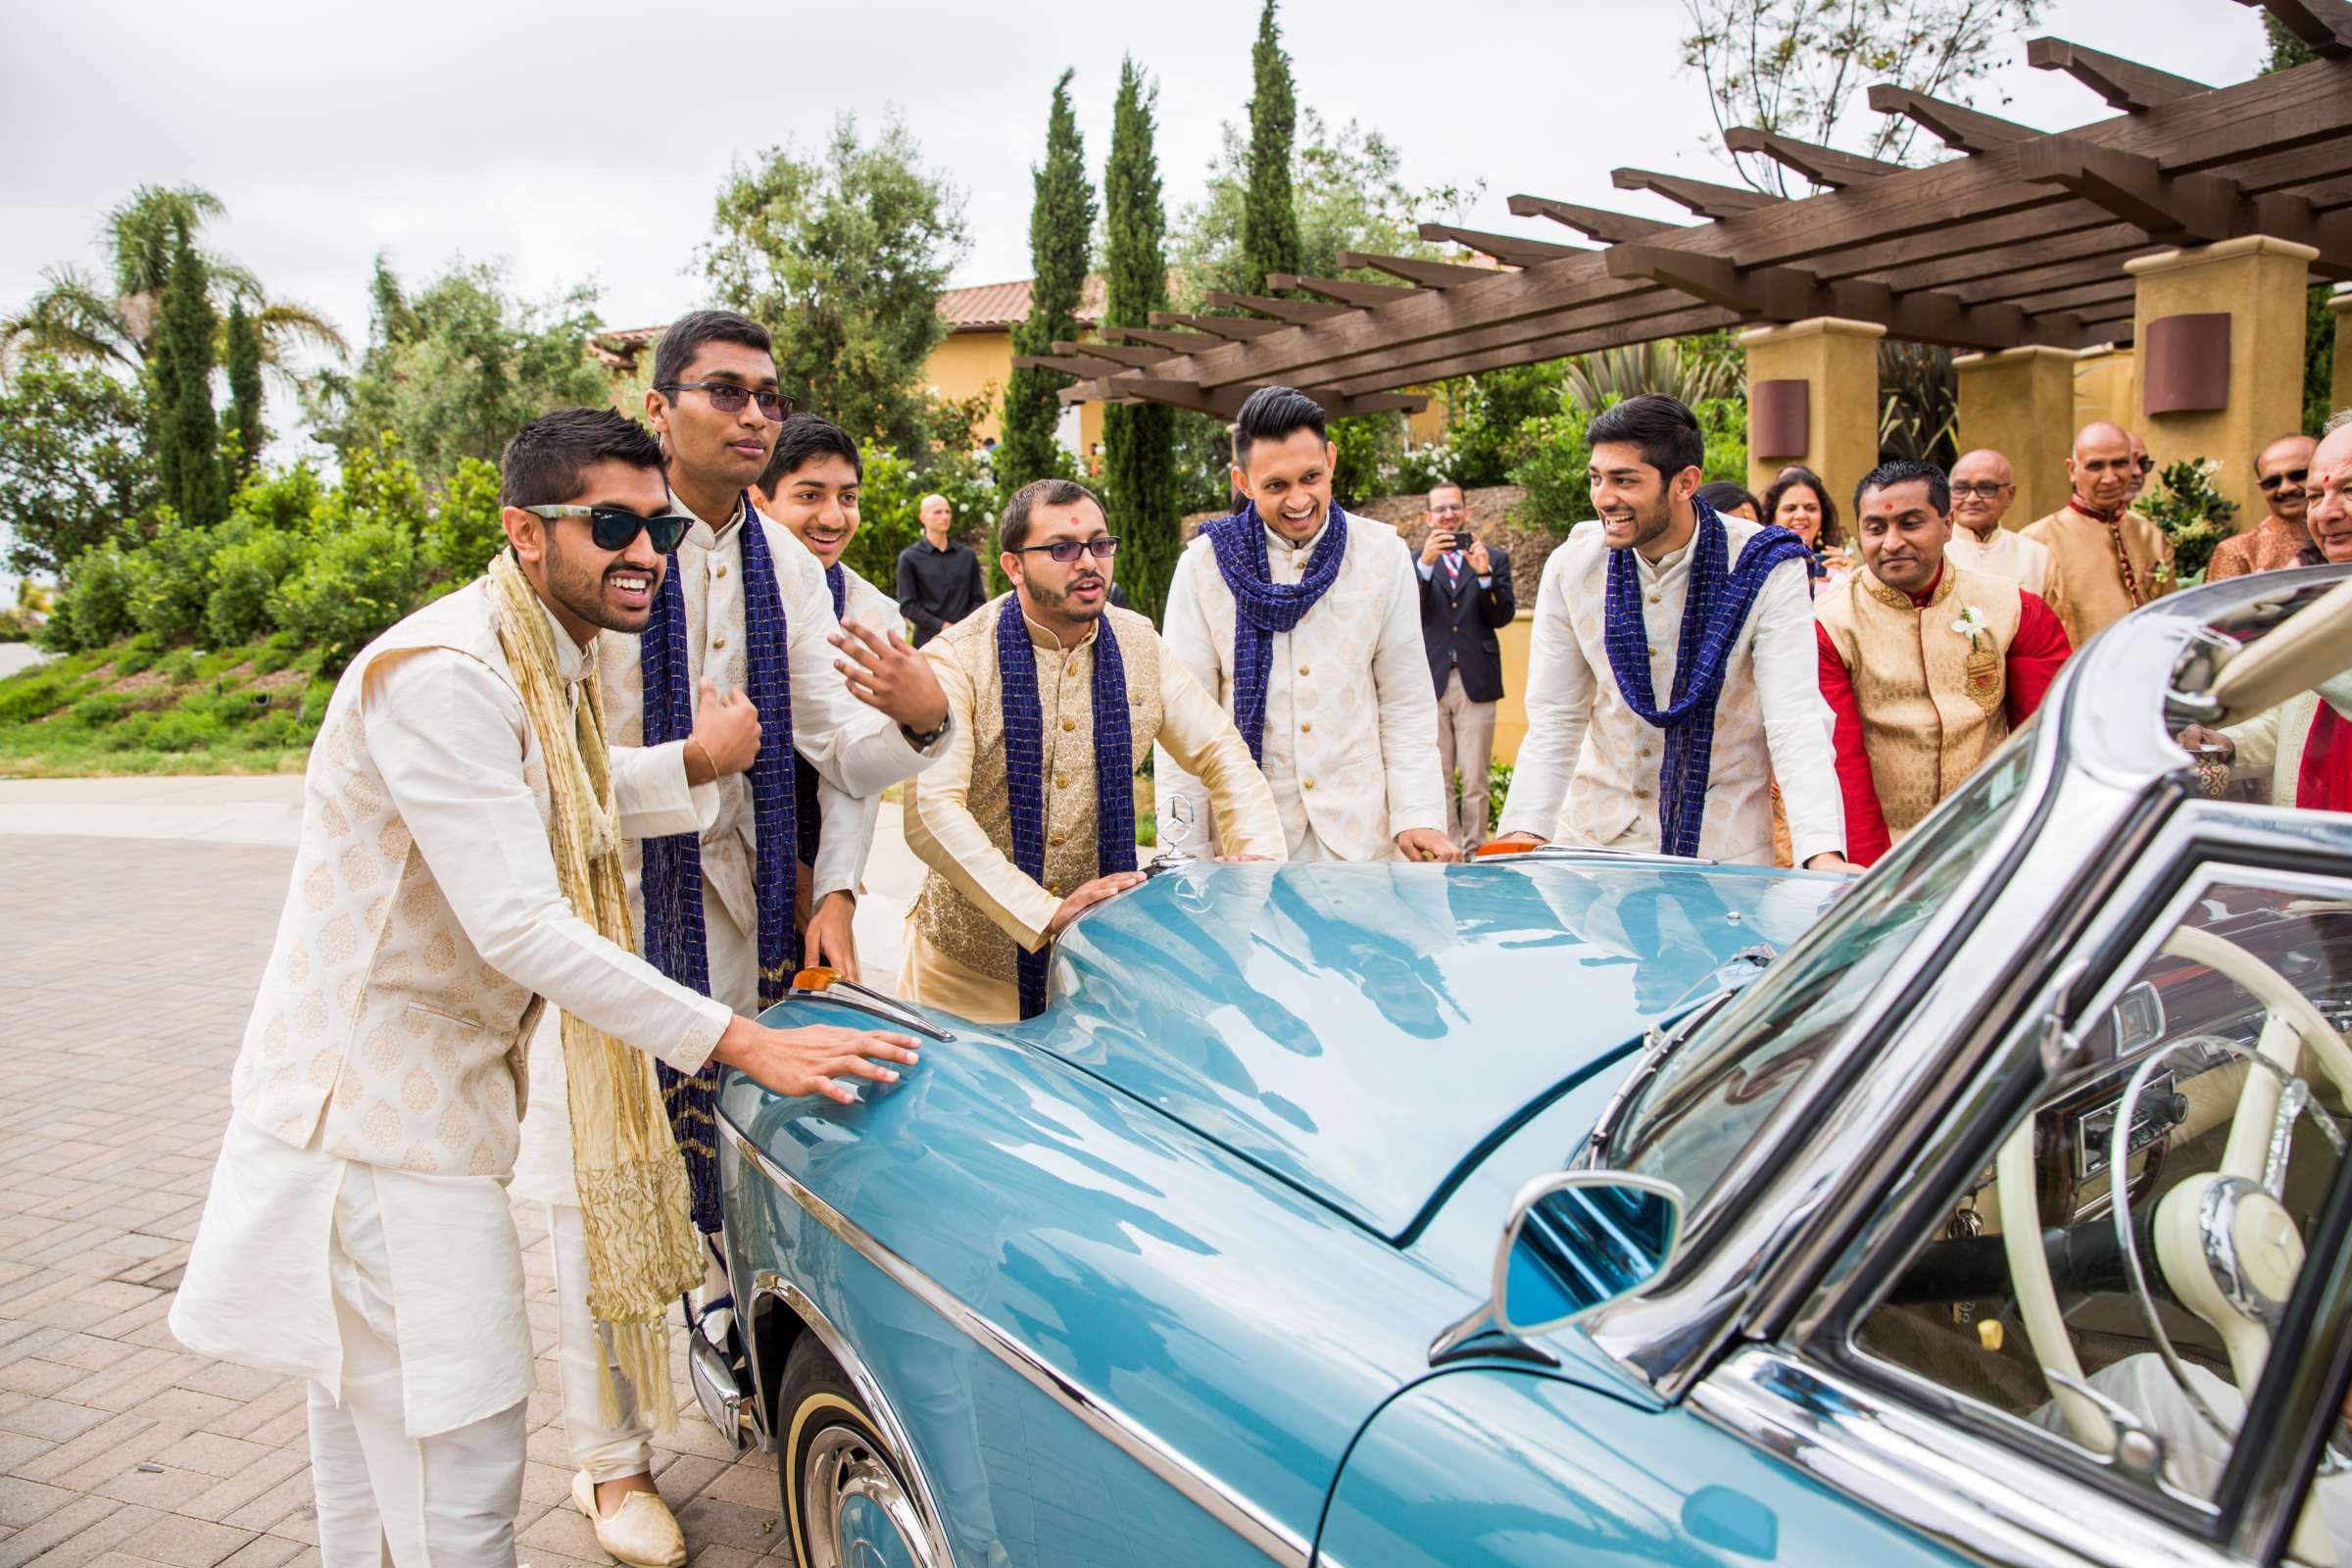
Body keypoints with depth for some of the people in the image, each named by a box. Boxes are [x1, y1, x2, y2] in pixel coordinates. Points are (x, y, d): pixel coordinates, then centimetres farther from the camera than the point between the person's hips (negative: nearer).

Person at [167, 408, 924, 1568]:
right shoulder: (444, 673, -24)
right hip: (374, 1114, -10)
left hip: (371, 1094, 10)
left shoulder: (550, 666, 7)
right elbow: (518, 927, -30)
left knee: (369, 1408, 26)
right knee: (461, 1464, -4)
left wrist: (691, 766, 8)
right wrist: (739, 1043, -31)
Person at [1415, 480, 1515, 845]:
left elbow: (1503, 616, 0)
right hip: (1431, 682, 1)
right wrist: (1425, 564, -19)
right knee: (1437, 779, 3)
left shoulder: (1495, 558, 9)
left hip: (1476, 682, 0)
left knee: (1475, 779, -1)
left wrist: (1483, 575, -15)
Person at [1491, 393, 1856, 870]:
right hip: (1596, 830, 2)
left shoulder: (1765, 568, -13)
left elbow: (1796, 721, -19)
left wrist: (1823, 853, -33)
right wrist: (1524, 831, -15)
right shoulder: (1571, 566, -5)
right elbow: (1554, 721, -1)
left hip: (1722, 842, -2)